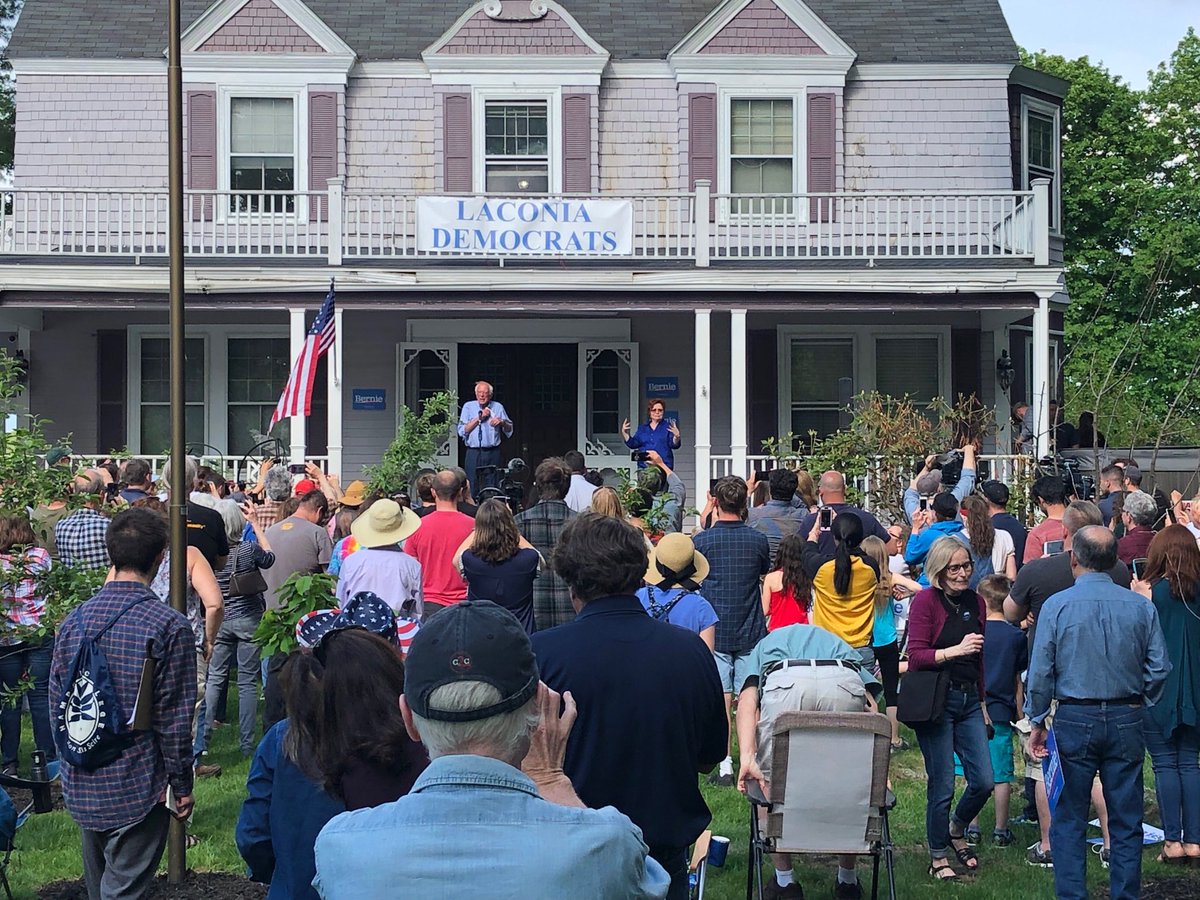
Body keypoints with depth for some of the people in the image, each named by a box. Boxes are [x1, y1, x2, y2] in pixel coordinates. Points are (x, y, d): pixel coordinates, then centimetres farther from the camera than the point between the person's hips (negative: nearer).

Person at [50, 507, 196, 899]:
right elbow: (174, 718, -14)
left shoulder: (74, 620, 0)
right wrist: (182, 785, -2)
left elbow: (56, 702, 8)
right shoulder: (169, 626, -17)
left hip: (81, 789, 6)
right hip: (136, 791, -5)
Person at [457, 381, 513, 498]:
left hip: (492, 453, 1)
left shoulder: (498, 407, 8)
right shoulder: (468, 407, 6)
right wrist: (479, 418, -8)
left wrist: (502, 422, -8)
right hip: (473, 453, 0)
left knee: (492, 487, -1)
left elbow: (509, 429, 13)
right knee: (472, 487, -2)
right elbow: (462, 431, -4)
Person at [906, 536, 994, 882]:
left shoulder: (975, 602, 12)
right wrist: (956, 650, -25)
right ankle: (938, 857, 17)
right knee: (942, 786, -1)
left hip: (969, 700, 6)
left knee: (983, 781, 1)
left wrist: (983, 703, 22)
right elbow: (916, 656, -14)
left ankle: (957, 830, 30)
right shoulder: (926, 600, -8)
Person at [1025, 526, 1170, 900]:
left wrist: (1037, 721, 5)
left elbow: (1040, 671, -5)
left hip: (1074, 722, -2)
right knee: (1126, 820, 10)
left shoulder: (1057, 606, -7)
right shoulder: (1141, 607, -1)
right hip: (1126, 723, 2)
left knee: (1069, 820, 7)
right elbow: (1159, 668, 1)